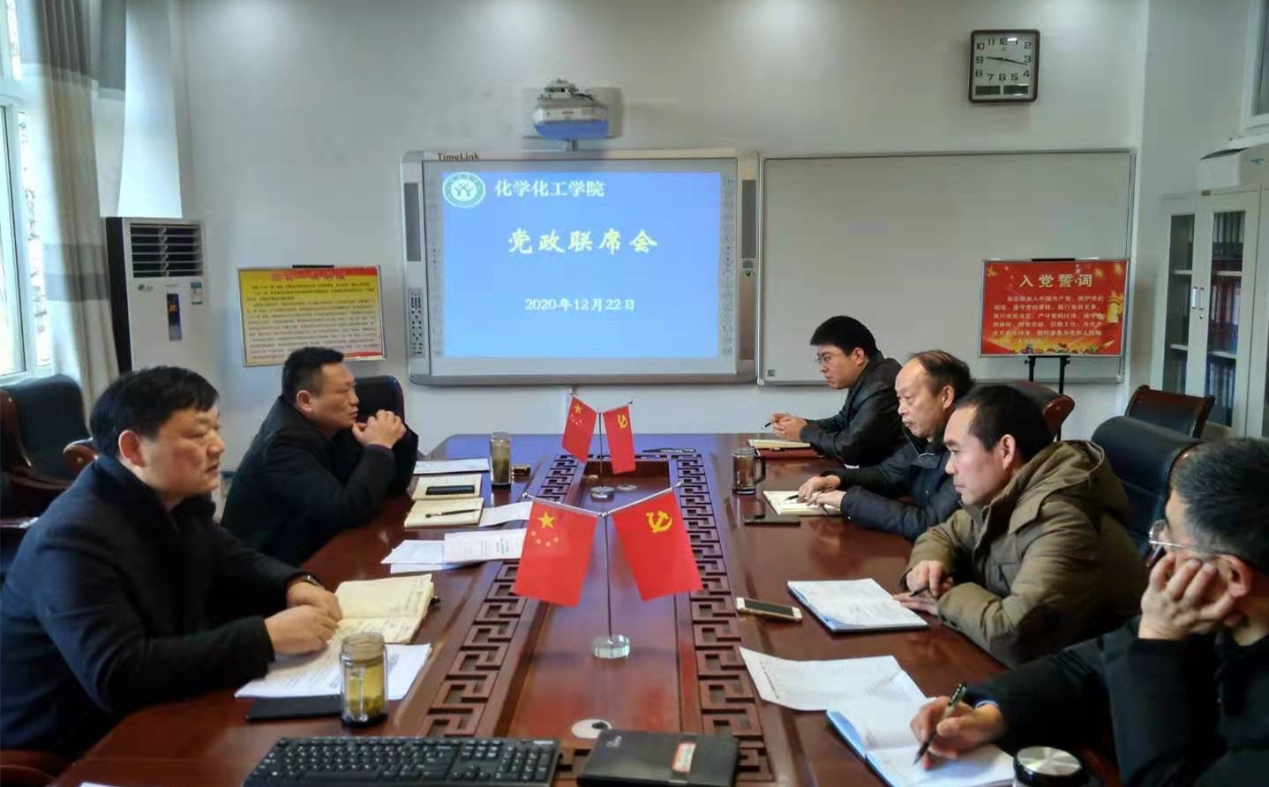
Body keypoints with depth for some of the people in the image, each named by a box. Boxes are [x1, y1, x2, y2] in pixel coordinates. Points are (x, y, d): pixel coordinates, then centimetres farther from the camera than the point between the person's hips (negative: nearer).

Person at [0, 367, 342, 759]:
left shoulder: (177, 500, -1)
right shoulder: (76, 538, -26)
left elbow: (234, 562, 14)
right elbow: (117, 677, -35)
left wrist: (293, 585, -8)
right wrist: (266, 637, -35)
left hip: (156, 715, 8)